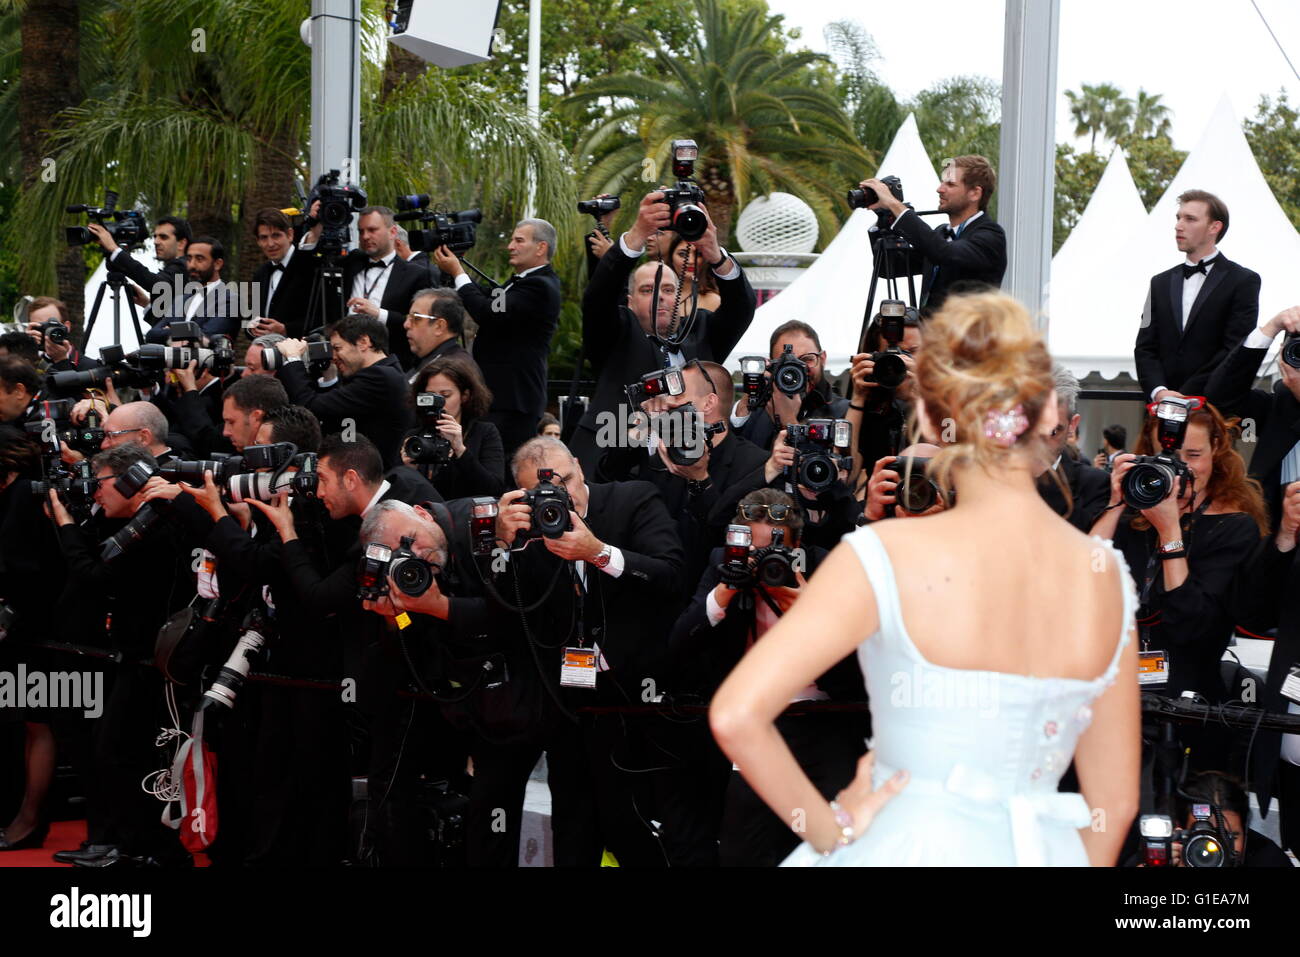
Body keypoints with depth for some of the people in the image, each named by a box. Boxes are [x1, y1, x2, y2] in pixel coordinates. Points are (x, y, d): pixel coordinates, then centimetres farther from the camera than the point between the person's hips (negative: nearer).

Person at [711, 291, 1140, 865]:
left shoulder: (886, 558, -13)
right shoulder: (1107, 578, -2)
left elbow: (735, 716, -20)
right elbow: (1115, 802, 4)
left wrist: (828, 830, -7)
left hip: (906, 848, -3)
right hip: (1046, 854, 3)